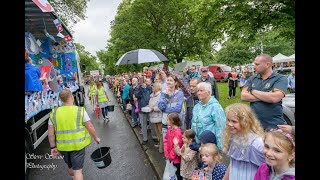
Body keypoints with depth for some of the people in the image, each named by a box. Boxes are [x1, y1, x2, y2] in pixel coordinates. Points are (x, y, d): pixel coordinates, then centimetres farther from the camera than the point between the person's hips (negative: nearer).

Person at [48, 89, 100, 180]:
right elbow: (90, 127, -13)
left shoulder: (54, 113, -4)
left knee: (70, 167, 28)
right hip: (78, 145, -4)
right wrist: (96, 138, 2)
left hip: (63, 146, 5)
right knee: (77, 170, 7)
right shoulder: (80, 111, -14)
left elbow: (50, 133, -1)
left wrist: (53, 147, 9)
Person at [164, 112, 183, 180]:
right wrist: (166, 152, -3)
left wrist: (171, 156, -14)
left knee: (178, 172, 15)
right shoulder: (169, 129, -2)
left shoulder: (178, 132, -28)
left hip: (176, 157, -7)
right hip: (170, 156, 7)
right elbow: (166, 140, 3)